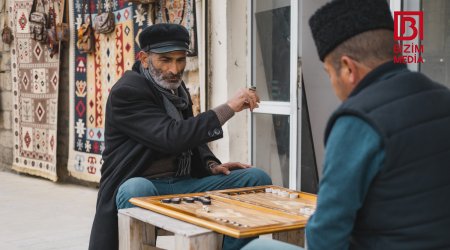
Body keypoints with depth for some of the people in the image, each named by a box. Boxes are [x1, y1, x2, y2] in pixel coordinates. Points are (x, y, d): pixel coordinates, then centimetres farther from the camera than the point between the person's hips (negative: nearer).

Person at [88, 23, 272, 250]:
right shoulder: (126, 92, -12)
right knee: (135, 191, -42)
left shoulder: (176, 88, 12)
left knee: (256, 178, -7)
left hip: (184, 184, 7)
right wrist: (229, 108, -22)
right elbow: (171, 137, -25)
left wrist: (211, 165, 3)